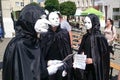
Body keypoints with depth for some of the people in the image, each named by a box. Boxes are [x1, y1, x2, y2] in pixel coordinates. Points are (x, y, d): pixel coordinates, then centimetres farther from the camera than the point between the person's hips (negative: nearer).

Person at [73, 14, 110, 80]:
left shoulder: (100, 37, -14)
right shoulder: (85, 36, 5)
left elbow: (105, 54, -13)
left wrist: (93, 60, -19)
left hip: (96, 68, -6)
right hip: (85, 66, 6)